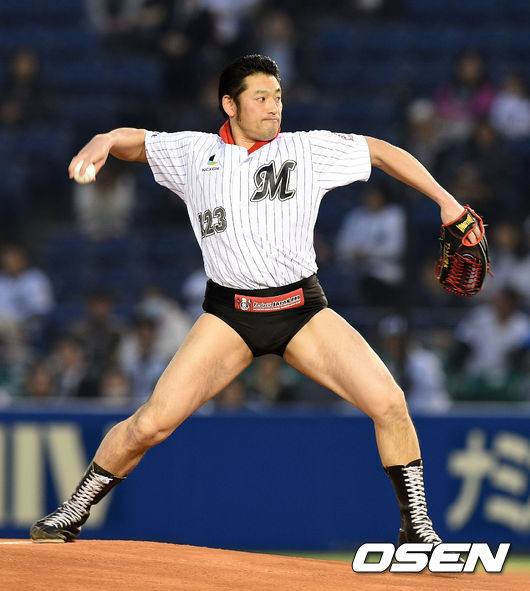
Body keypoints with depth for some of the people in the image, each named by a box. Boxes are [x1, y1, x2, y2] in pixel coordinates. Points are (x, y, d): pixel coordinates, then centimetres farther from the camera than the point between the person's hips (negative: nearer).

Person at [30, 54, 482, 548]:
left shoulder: (308, 149, 4)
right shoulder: (194, 154, 6)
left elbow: (379, 151, 13)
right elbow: (134, 141, 18)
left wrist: (443, 198, 8)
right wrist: (104, 141, -6)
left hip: (305, 312, 1)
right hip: (230, 316, -1)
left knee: (389, 404, -15)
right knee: (152, 422, -12)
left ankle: (416, 527, 3)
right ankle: (73, 512, 8)